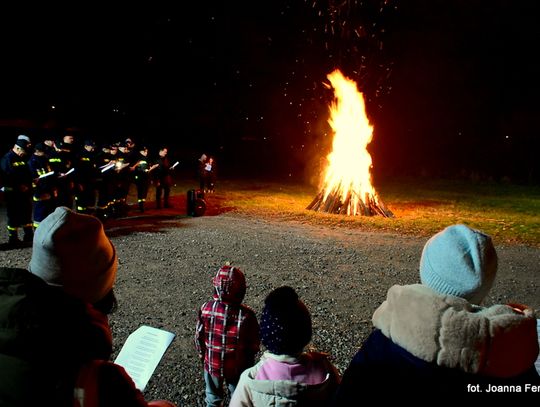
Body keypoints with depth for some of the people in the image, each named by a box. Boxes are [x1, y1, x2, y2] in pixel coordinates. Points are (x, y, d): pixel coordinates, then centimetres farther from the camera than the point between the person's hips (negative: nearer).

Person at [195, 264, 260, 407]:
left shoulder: (206, 308, -23)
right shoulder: (246, 315, -29)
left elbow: (199, 336, -9)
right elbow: (253, 344, -15)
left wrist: (202, 352, 11)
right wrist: (249, 360, 6)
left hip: (212, 363, 2)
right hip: (237, 367, -2)